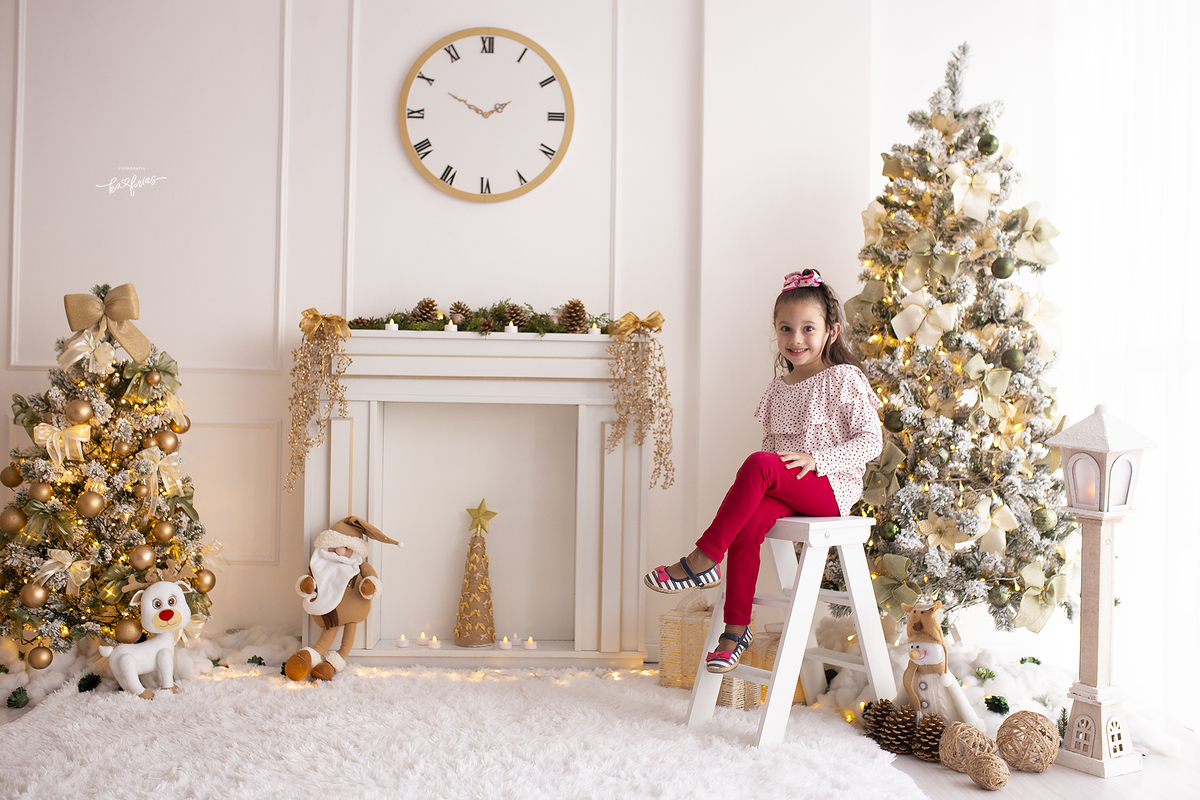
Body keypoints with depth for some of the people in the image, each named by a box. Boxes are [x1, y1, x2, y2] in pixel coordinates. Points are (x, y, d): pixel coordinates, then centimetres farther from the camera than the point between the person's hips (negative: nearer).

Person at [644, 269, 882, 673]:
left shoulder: (843, 380, -1)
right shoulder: (778, 388, 17)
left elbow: (871, 441, -6)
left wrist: (815, 458, -19)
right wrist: (758, 480, -2)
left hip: (831, 486, -5)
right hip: (784, 490, 5)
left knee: (759, 464, -32)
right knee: (748, 522, -26)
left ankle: (704, 559, -26)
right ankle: (737, 626, -18)